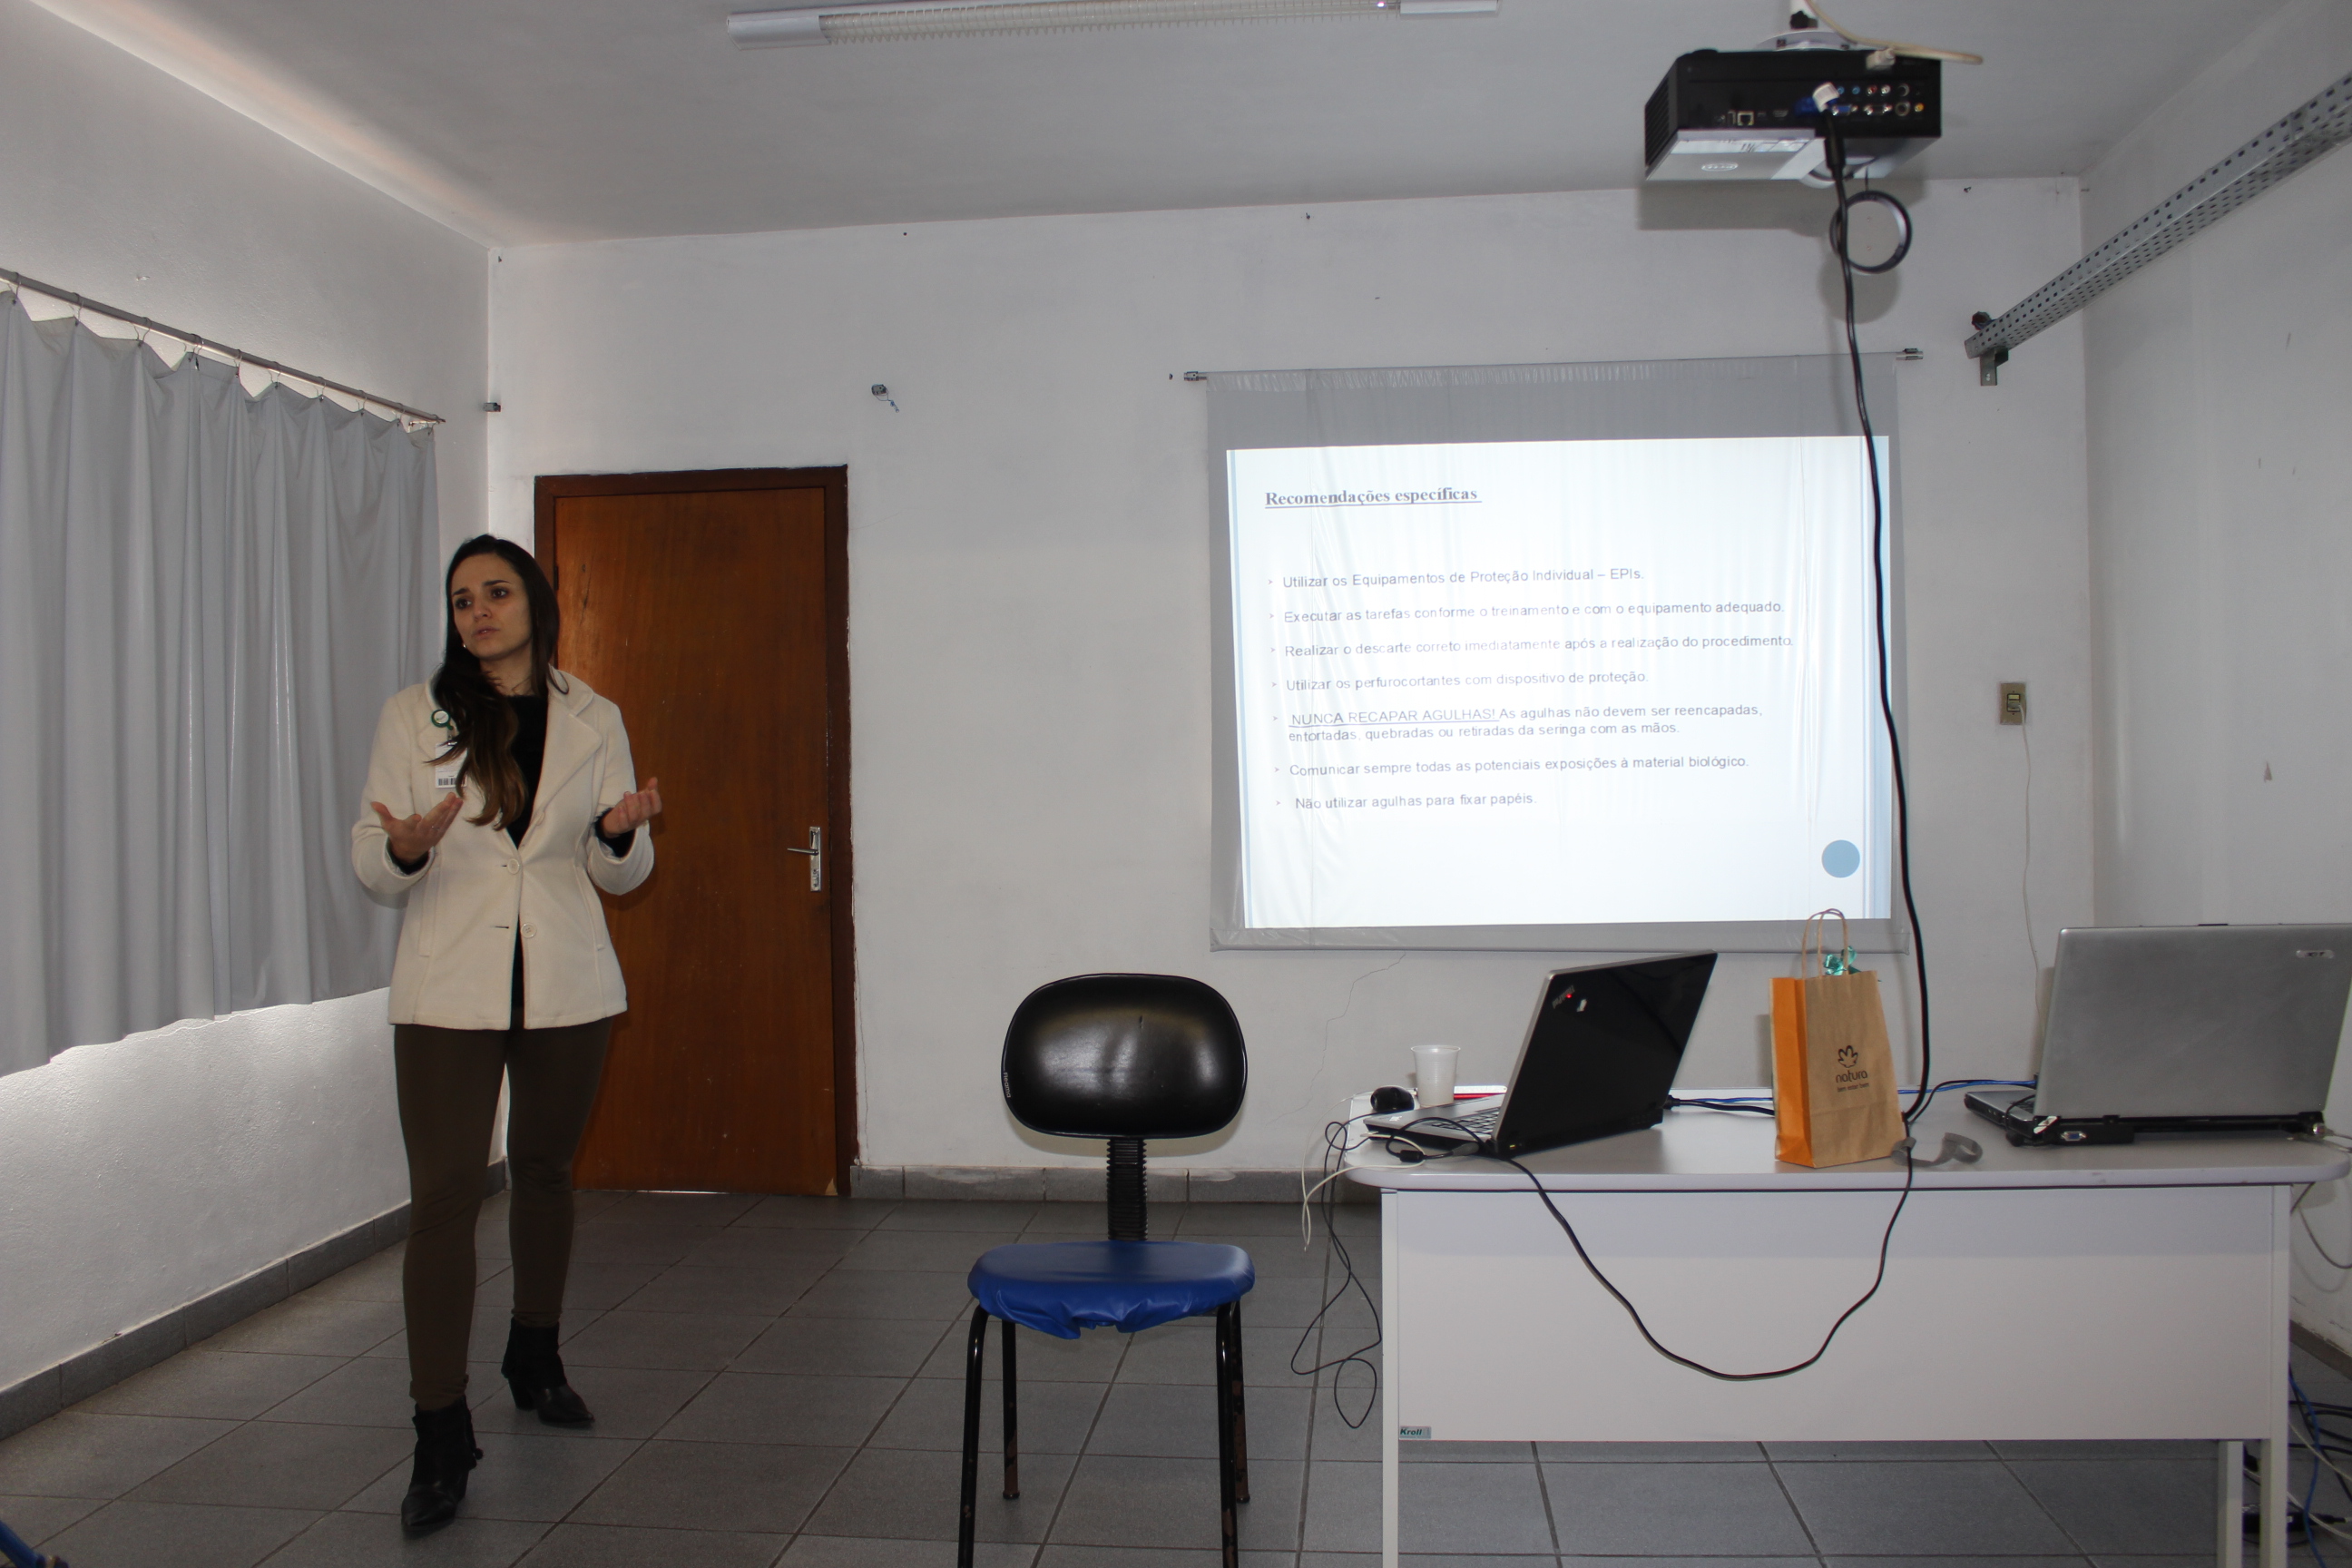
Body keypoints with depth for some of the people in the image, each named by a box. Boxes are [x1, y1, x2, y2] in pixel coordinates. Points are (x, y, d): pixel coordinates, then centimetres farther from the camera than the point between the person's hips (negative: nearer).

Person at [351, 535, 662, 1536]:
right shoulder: (413, 717, 2)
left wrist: (621, 834, -13)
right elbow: (372, 871, 2)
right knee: (443, 1195, -7)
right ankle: (441, 1437, -2)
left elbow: (617, 874, 10)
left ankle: (535, 1359, 36)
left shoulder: (593, 721, 6)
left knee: (545, 1172, 15)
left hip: (567, 984, 2)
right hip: (447, 990, -2)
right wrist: (406, 851, -21)